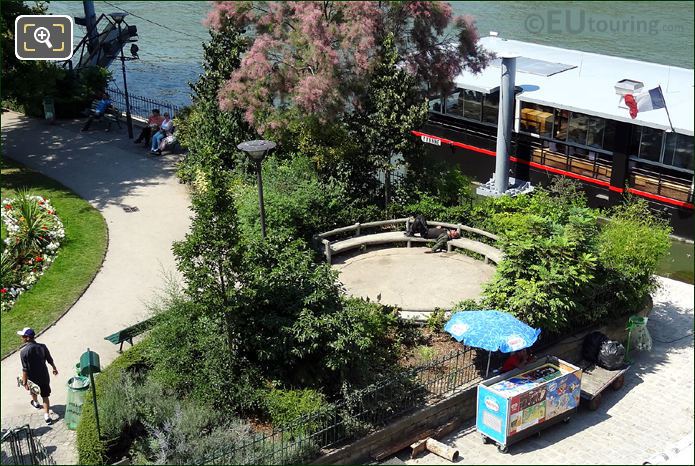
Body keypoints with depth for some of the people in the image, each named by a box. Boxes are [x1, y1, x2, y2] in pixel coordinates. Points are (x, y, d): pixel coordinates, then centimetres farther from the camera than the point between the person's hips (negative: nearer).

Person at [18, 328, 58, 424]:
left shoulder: (23, 351, -23)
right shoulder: (42, 347, -11)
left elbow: (25, 369, -22)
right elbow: (50, 360, 2)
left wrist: (24, 382, -15)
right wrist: (54, 368, 20)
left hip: (33, 378, -1)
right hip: (44, 376, 2)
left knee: (33, 391, 30)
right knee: (45, 396, 11)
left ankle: (36, 403, 56)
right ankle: (46, 415, 7)